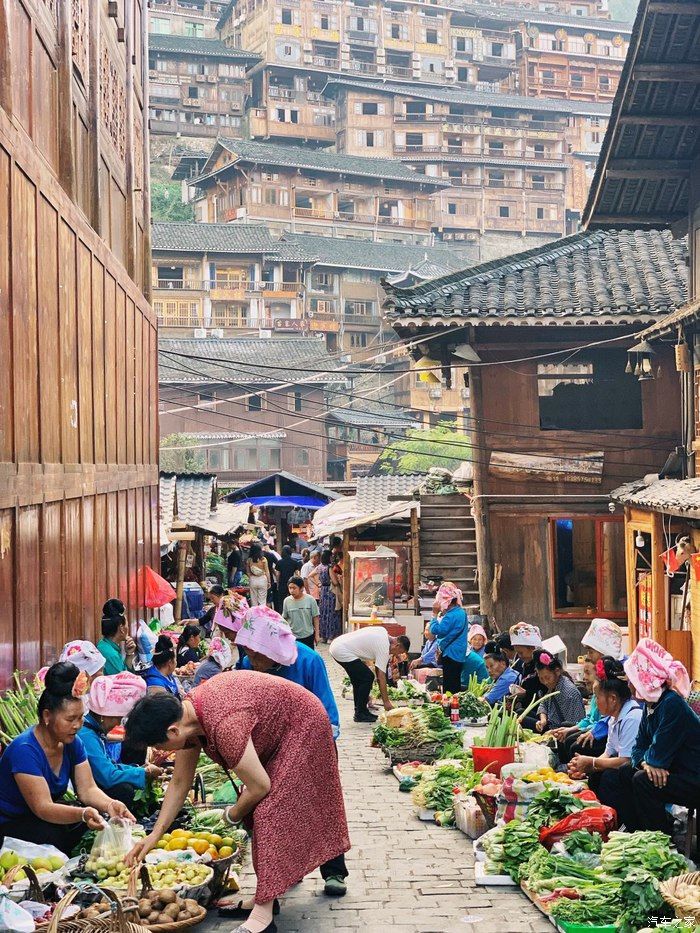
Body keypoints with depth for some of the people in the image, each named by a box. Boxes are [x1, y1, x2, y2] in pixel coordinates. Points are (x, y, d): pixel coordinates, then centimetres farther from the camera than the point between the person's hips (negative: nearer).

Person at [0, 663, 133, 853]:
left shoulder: (73, 743, -2)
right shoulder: (24, 750, -27)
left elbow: (88, 789, -5)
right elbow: (42, 807, -31)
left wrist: (110, 805, -28)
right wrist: (83, 814, -48)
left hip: (43, 820, 7)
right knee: (56, 836, -34)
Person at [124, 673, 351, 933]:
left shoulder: (224, 725, -39)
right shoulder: (185, 716, -11)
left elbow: (260, 787, -29)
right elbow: (179, 783, 1)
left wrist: (232, 815, -9)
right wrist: (155, 835, 0)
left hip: (303, 726, -9)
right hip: (276, 734, 9)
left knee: (271, 809, -14)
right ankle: (289, 870, 33)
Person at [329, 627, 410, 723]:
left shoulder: (384, 632, 10)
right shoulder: (384, 648, -14)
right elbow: (381, 677, -14)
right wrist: (386, 702, -10)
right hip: (342, 652, -10)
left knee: (358, 679, 19)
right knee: (367, 677, -8)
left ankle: (360, 711, 24)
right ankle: (360, 714, 0)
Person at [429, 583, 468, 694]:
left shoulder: (451, 615, -20)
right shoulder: (461, 612, 12)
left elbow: (436, 630, -22)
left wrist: (434, 614, -12)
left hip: (450, 655, -10)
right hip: (459, 656, 10)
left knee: (449, 688, -7)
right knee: (455, 686, 14)